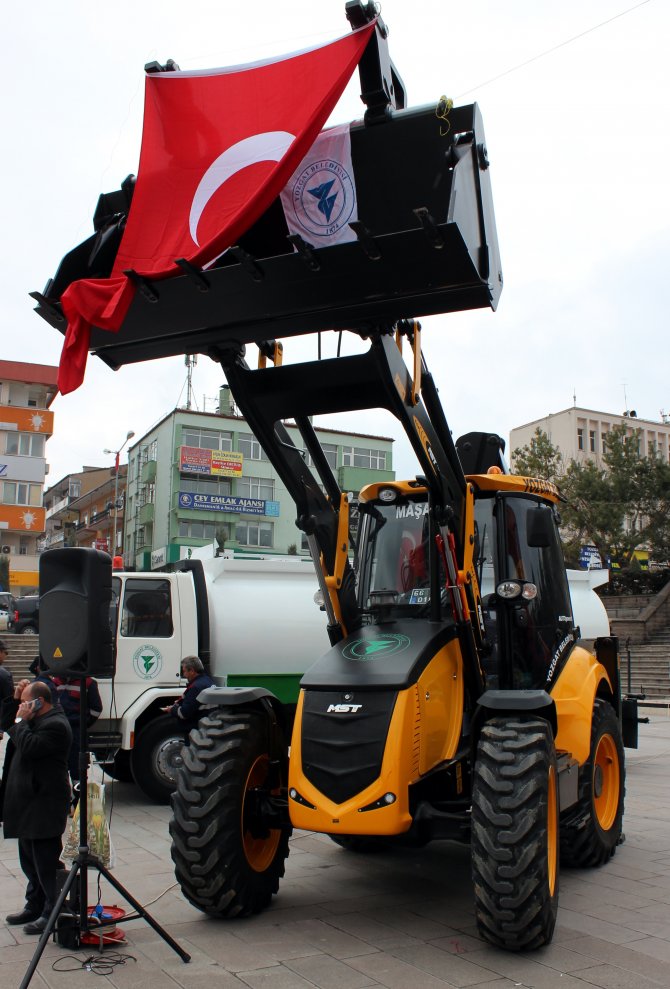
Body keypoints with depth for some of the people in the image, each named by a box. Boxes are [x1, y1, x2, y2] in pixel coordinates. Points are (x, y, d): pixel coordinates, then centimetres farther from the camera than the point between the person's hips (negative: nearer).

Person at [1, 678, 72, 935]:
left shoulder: (55, 725, -19)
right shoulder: (36, 720, 13)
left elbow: (28, 747, -28)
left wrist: (21, 721, -16)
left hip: (45, 806, -10)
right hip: (30, 804, 10)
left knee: (46, 862, -3)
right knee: (30, 861, 19)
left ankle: (53, 913, 6)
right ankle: (35, 906, 31)